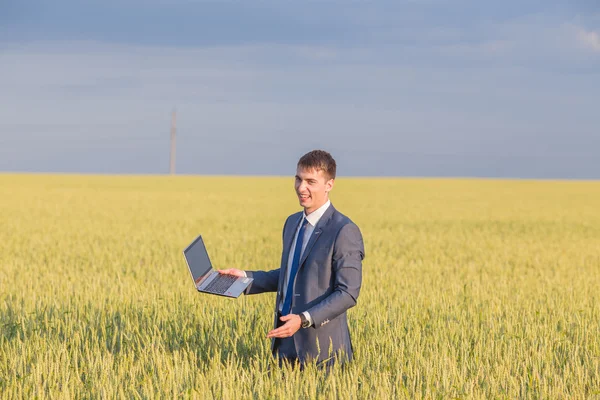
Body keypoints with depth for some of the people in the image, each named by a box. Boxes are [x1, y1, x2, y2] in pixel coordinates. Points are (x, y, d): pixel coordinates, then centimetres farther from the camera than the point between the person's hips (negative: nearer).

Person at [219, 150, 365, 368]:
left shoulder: (344, 231, -15)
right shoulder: (292, 223, 12)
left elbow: (348, 293, -19)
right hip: (287, 342, 7)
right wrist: (246, 277, 12)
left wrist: (304, 320, -27)